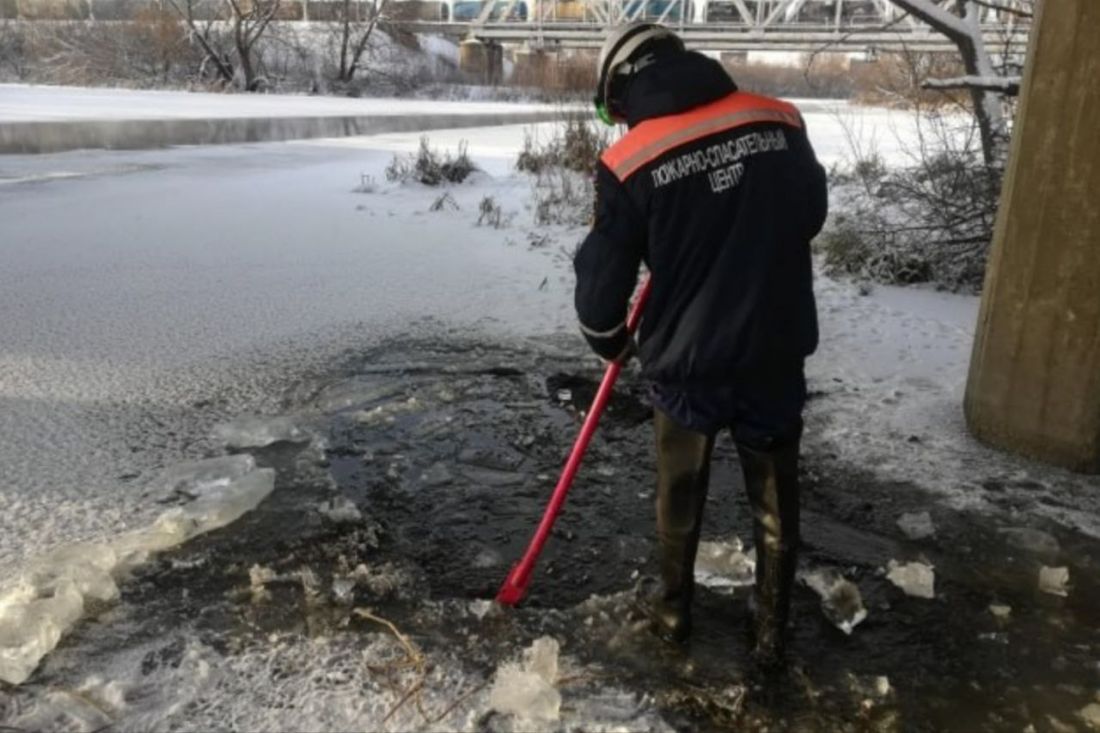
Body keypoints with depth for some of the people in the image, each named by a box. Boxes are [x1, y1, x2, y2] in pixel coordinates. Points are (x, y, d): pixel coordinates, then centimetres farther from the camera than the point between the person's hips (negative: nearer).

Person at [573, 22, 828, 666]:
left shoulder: (629, 164, -14)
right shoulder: (782, 122, -5)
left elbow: (603, 277, -7)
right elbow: (812, 215, 10)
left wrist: (610, 341, 13)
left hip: (687, 361, -2)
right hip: (775, 354, 2)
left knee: (680, 494, 21)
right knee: (776, 500, 19)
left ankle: (675, 612, 40)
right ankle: (773, 631, 34)